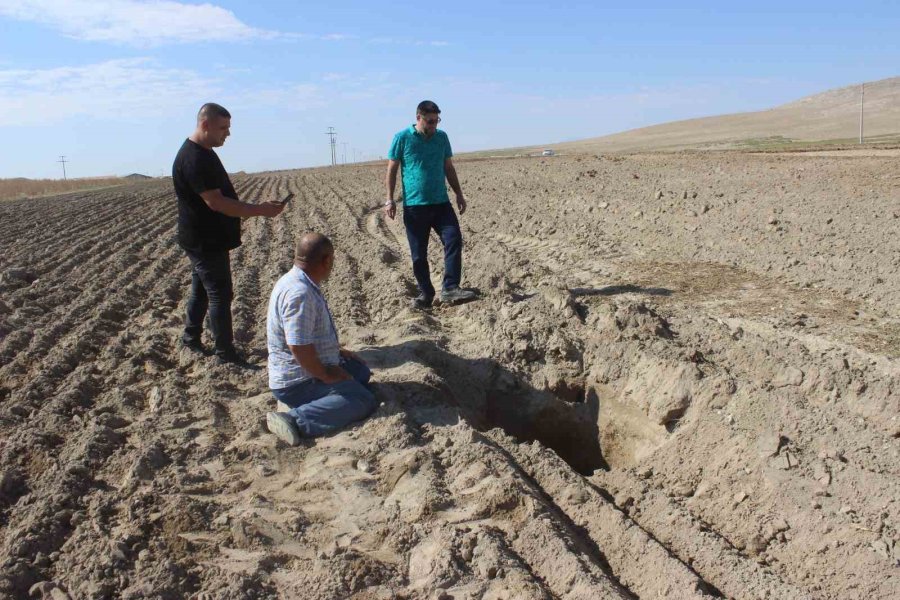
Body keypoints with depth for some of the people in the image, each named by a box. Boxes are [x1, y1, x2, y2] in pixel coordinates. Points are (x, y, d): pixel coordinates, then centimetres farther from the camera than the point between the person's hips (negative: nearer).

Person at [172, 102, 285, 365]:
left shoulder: (203, 153, 11)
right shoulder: (193, 159, -22)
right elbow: (215, 202, -27)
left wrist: (256, 208, 16)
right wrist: (260, 210, -26)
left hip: (208, 240, 10)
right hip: (205, 242, -10)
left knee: (202, 289, 19)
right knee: (220, 294, -4)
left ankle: (191, 337, 33)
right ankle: (225, 352, 4)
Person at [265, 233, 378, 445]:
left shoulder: (301, 283, 7)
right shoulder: (299, 293, -26)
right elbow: (299, 347, -30)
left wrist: (337, 350, 16)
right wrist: (326, 375, -18)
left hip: (310, 367, 11)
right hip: (297, 382, -11)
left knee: (361, 372, 20)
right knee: (364, 400, -20)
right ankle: (295, 420, -26)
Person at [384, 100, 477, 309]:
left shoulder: (442, 137, 10)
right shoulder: (402, 138, -1)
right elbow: (392, 170, 1)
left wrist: (459, 194, 14)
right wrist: (389, 199, -6)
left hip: (441, 203, 3)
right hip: (414, 205, -3)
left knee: (454, 239, -14)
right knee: (418, 253, 3)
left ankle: (450, 289, -11)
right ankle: (425, 293, 16)